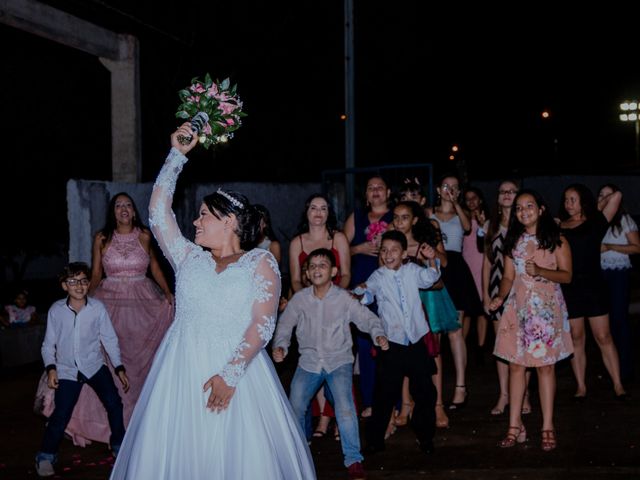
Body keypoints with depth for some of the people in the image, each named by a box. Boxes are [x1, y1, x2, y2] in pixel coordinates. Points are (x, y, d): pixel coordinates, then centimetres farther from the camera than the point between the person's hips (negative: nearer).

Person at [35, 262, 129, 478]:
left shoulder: (97, 308, -8)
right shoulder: (56, 310, -8)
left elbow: (109, 339, 0)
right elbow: (48, 344, 2)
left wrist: (120, 369, -1)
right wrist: (51, 368, -12)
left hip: (94, 365, 1)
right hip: (67, 370, -1)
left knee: (114, 404, -7)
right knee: (61, 414, -9)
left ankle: (119, 446, 17)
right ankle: (45, 456, 11)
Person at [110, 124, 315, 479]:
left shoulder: (260, 261, 3)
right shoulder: (189, 258, 15)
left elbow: (263, 324, -7)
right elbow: (158, 213, 11)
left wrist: (230, 373, -17)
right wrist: (177, 155, 12)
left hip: (237, 370, -3)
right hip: (183, 370, 3)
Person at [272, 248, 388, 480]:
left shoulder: (344, 298, -8)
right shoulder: (299, 299, -3)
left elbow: (366, 317, -6)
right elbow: (285, 324, 5)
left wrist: (378, 334, -24)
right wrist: (280, 346, -11)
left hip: (338, 361, -3)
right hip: (309, 361, 3)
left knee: (345, 407, -20)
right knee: (294, 407, 1)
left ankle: (353, 459, -6)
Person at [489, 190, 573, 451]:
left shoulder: (556, 239, 1)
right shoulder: (513, 241, 11)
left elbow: (566, 275, -4)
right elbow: (508, 277, 10)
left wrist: (540, 271, -21)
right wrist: (500, 296, -10)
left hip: (547, 307, -3)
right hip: (518, 307, 3)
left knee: (545, 366, -2)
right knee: (515, 365, 1)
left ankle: (547, 427, 5)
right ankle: (515, 426, 7)